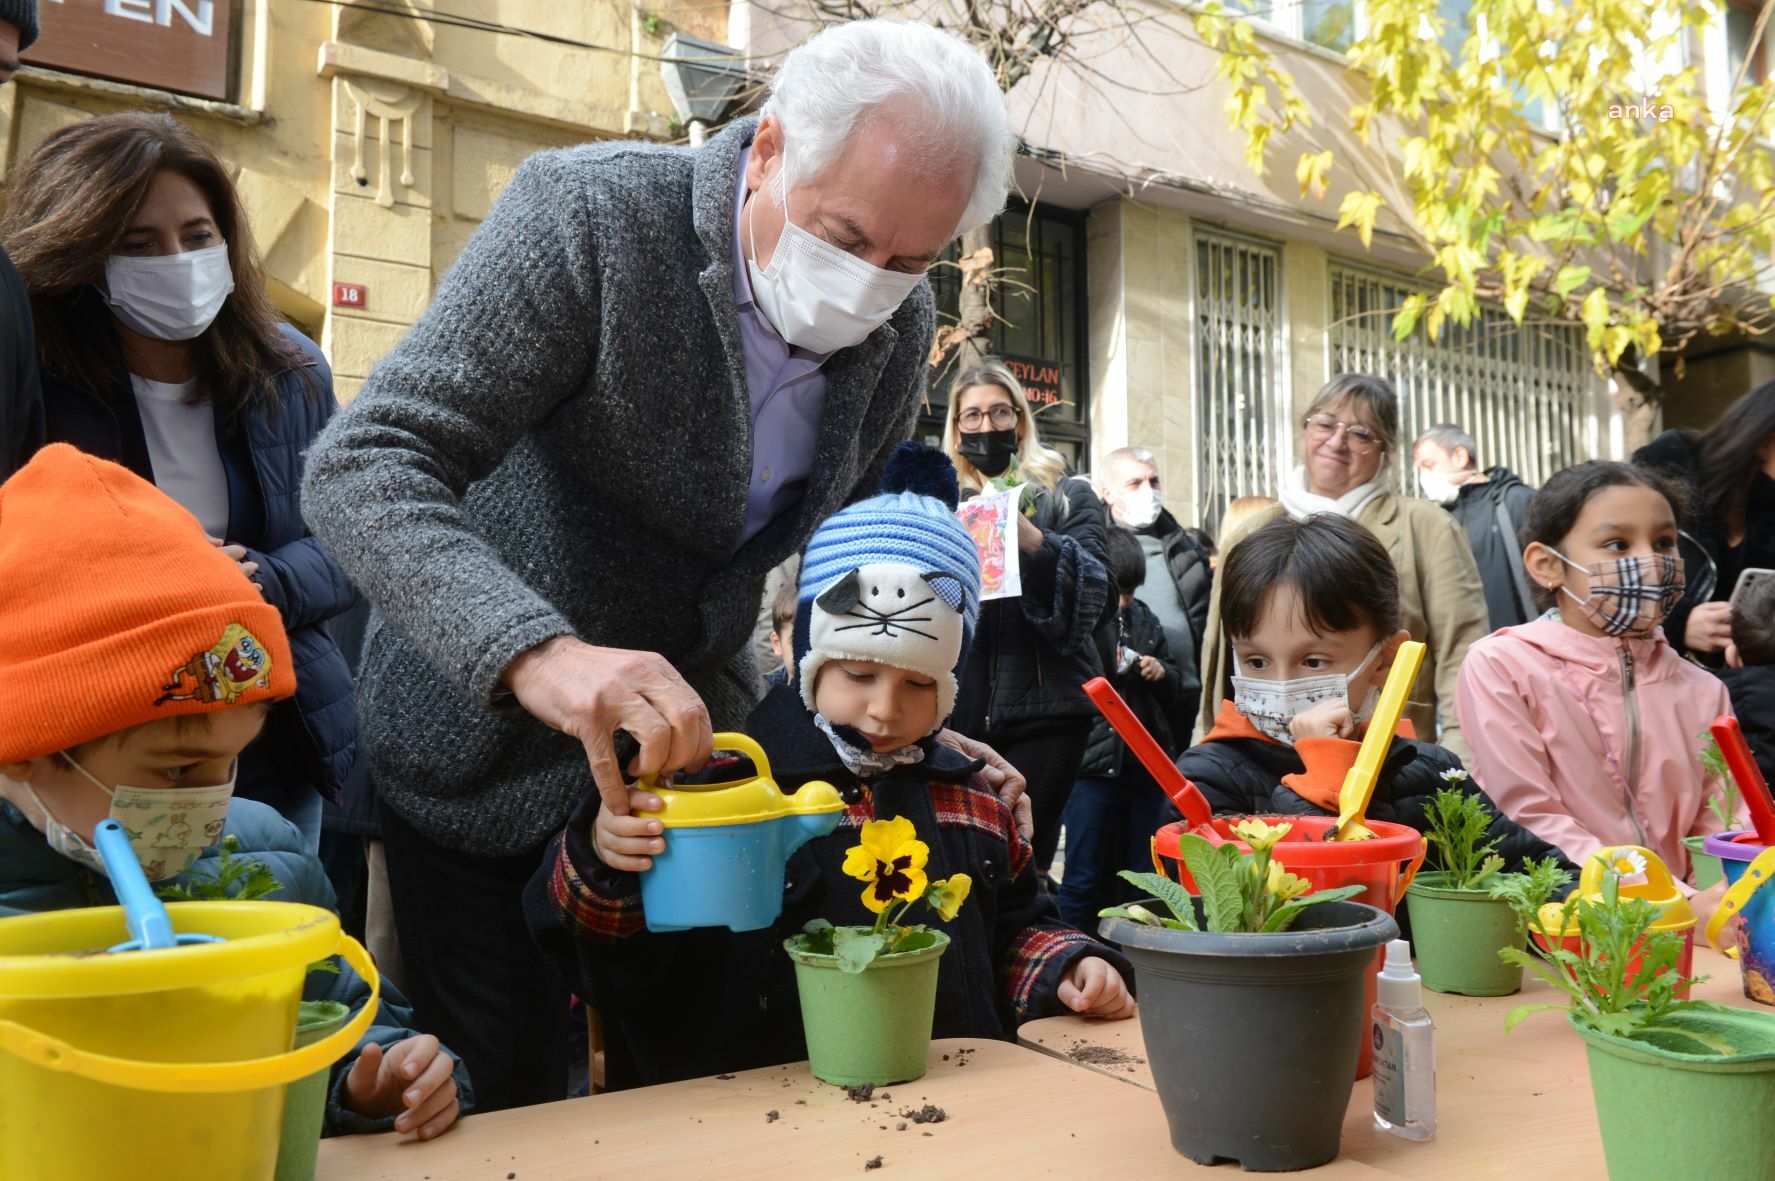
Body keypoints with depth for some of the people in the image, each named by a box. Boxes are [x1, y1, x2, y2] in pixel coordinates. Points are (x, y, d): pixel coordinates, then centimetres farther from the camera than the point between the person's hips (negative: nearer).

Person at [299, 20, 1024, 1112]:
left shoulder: (903, 327, -5)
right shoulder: (590, 211, -23)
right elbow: (364, 468, -31)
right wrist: (538, 655, -47)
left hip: (698, 734, 5)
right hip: (491, 741, -4)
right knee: (506, 1108, 7)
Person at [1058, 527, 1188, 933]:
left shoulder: (1145, 621, 10)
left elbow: (1175, 690, 18)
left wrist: (1162, 672, -3)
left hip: (1145, 764, 5)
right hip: (1091, 766, -5)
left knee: (1140, 873, 15)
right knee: (1084, 876, 4)